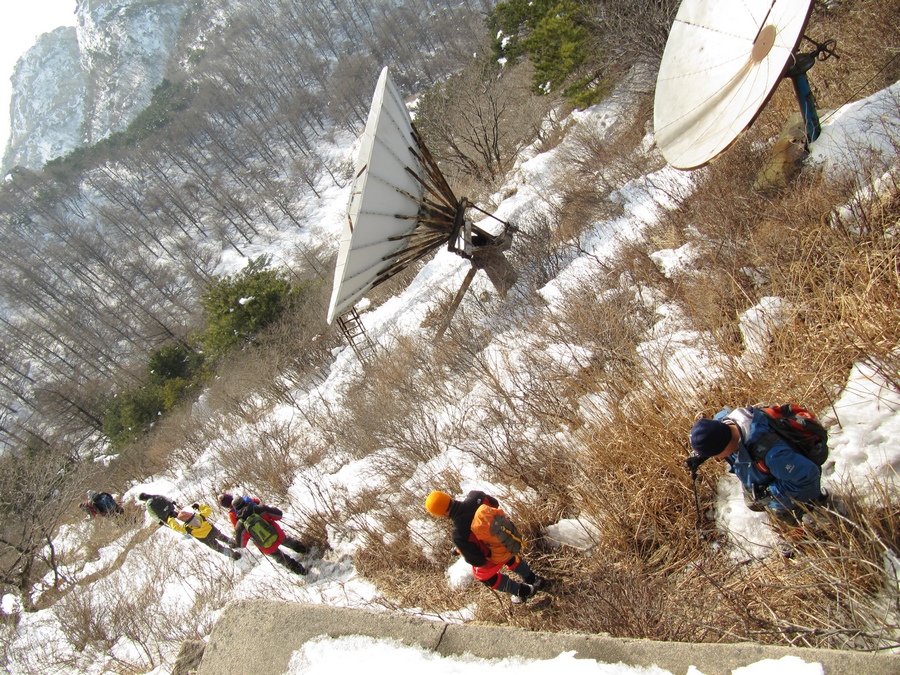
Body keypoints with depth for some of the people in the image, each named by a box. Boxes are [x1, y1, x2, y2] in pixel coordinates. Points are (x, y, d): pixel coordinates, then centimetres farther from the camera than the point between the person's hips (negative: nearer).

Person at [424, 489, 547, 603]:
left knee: (482, 573, 25)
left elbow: (477, 561, -20)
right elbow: (495, 504, 1)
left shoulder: (459, 534, -34)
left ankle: (524, 592, 37)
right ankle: (534, 579, 58)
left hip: (500, 554, -5)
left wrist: (460, 551, -3)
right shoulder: (476, 496, -23)